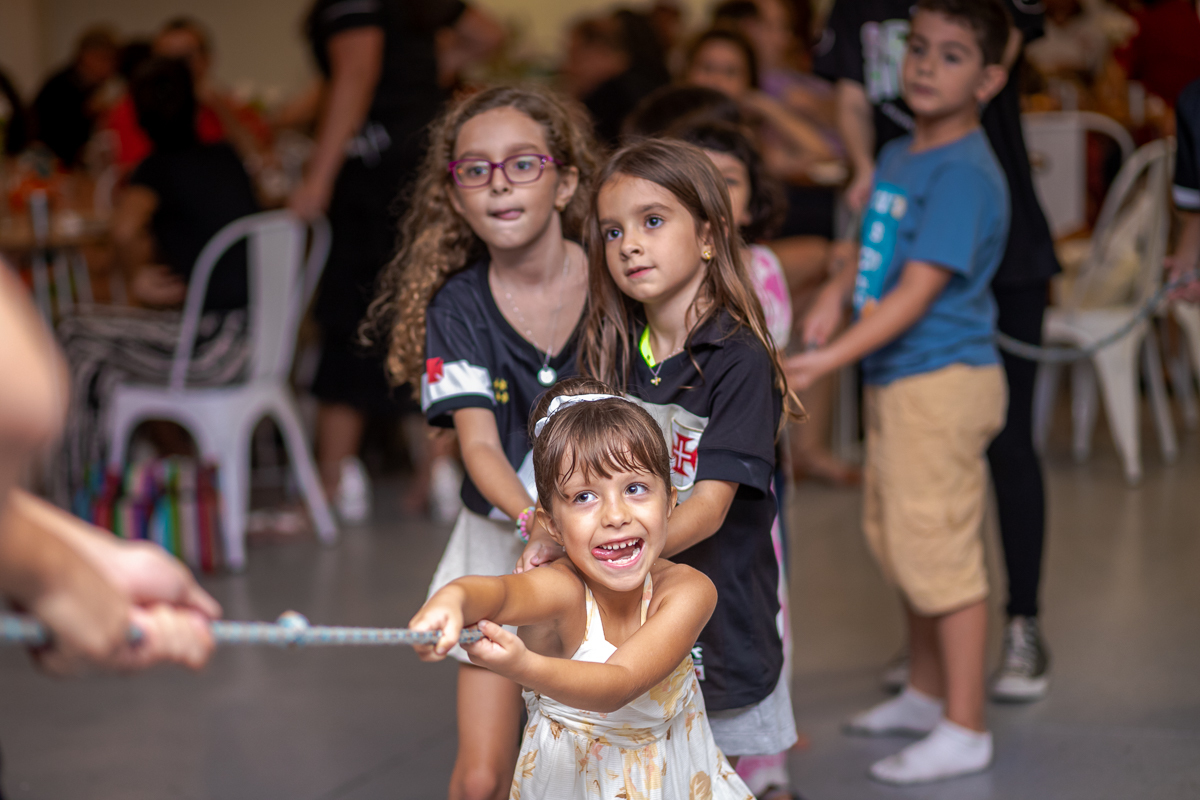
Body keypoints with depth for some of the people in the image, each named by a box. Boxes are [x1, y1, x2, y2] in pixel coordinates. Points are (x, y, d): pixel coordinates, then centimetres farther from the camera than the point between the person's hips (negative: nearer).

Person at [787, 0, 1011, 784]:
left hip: (944, 380, -10)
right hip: (896, 376, 10)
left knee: (940, 551, -5)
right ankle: (927, 694, 37)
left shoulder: (963, 174, -18)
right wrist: (836, 294, 2)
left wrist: (831, 359, -29)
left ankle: (964, 730, 5)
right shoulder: (899, 156, 10)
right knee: (899, 541, 20)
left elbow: (916, 292, -24)